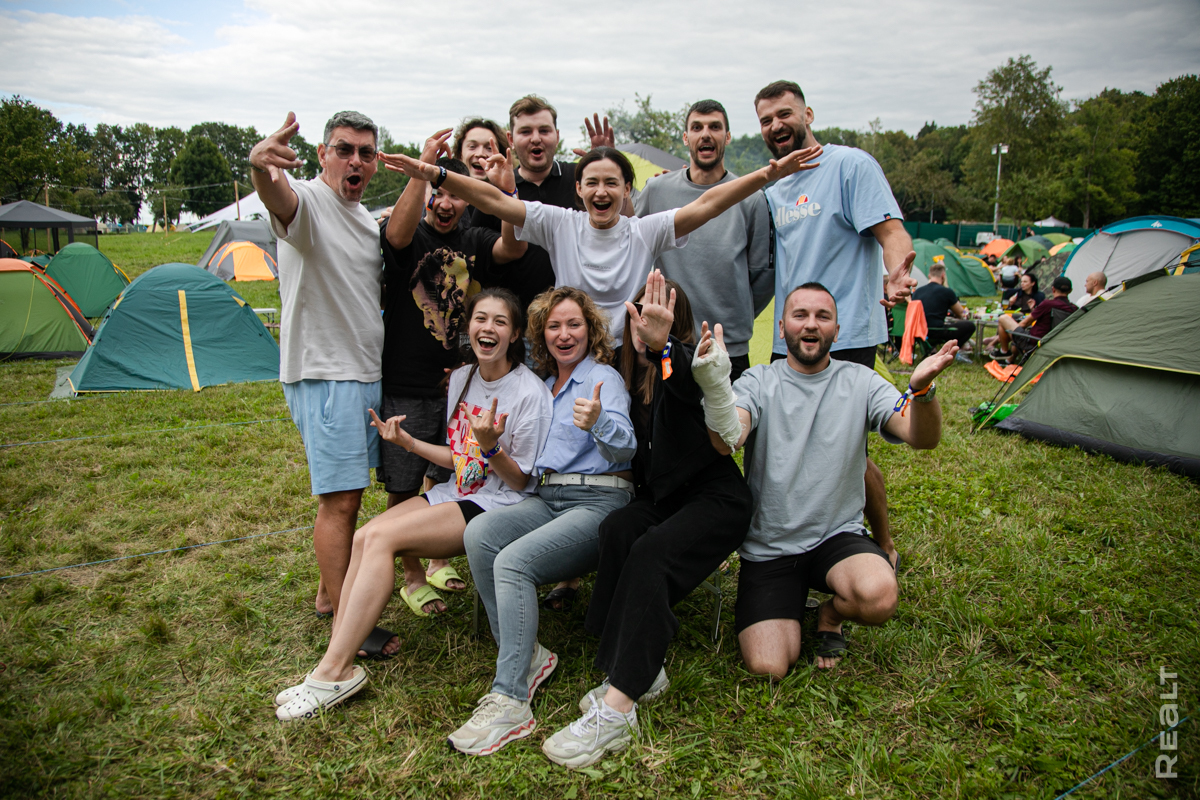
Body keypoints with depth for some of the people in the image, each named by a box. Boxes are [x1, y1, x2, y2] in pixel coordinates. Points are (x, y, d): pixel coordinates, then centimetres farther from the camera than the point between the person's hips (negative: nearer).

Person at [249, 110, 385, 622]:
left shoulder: (367, 220, 15)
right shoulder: (306, 201, -12)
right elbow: (278, 197, -38)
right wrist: (262, 168, -60)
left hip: (367, 373, 9)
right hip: (322, 373, -9)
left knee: (347, 491, 17)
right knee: (340, 499, -7)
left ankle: (330, 591, 32)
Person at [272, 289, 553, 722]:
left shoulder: (530, 392, -11)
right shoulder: (460, 378, 10)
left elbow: (521, 480, -9)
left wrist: (490, 445, -27)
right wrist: (408, 442, 4)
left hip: (498, 506, -7)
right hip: (456, 492, 7)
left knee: (382, 537, -24)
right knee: (363, 536, -16)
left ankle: (335, 671, -17)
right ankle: (335, 661, -13)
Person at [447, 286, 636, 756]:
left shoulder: (604, 377, -1)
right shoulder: (544, 386, 21)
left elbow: (624, 444, -19)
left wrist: (599, 422, -40)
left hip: (599, 502, -6)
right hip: (546, 500, 6)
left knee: (513, 560, -30)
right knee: (480, 532, -23)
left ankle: (509, 701, -27)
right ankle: (526, 656, -15)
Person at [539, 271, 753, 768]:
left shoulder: (686, 361, -10)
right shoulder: (631, 371, 10)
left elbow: (690, 383, -37)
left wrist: (661, 346, -58)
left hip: (714, 497, -6)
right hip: (660, 498, 6)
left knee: (651, 550, -32)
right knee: (615, 529, -26)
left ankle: (616, 708, -34)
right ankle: (640, 671, -21)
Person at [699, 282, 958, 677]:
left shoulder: (859, 382, 1)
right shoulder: (759, 382, -2)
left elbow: (922, 439, -13)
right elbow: (727, 441, -22)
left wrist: (921, 389, -36)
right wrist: (715, 384, -44)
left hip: (838, 536, 1)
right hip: (768, 548, 0)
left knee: (879, 597, -32)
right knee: (768, 667, -15)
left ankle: (830, 615, 6)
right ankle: (791, 608, 20)